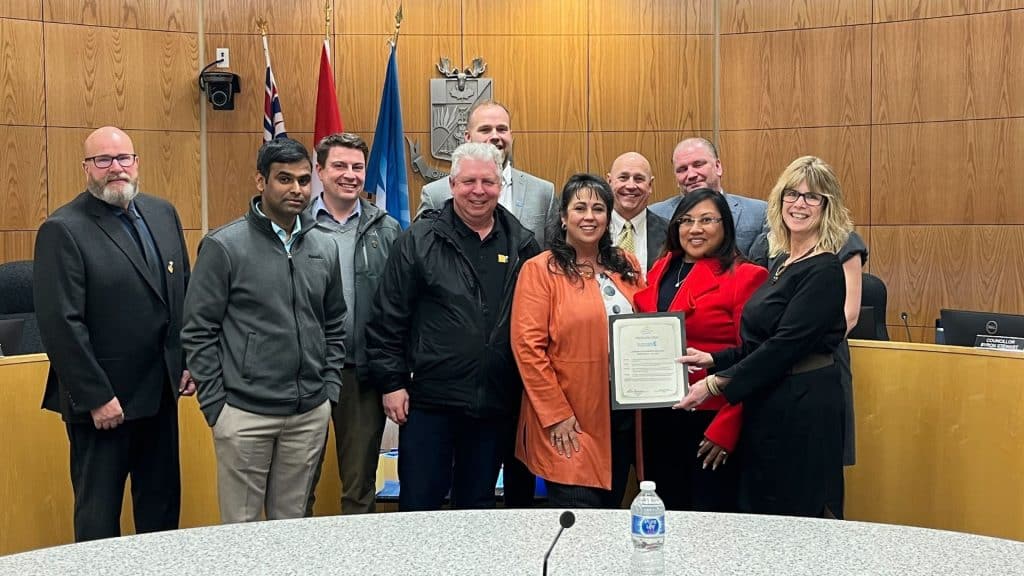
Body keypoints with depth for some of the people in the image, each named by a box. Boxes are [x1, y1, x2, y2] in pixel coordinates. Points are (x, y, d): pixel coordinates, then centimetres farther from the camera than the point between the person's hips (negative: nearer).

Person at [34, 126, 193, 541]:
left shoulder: (163, 214, 7)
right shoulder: (63, 230, -13)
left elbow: (185, 291, 13)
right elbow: (61, 323, -17)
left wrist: (190, 362, 7)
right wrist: (96, 398, -17)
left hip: (161, 390, 6)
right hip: (103, 401, -6)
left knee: (162, 506, 17)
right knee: (98, 515, 8)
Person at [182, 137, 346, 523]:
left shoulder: (324, 248, 8)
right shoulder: (224, 246, -7)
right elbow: (198, 331, -6)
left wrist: (330, 388, 7)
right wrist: (215, 404, -8)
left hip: (310, 413, 4)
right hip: (245, 414, -4)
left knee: (292, 524, 14)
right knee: (241, 526, 5)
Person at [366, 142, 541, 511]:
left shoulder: (521, 245, 6)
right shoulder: (419, 241, -4)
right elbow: (388, 318, -3)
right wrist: (391, 383, -6)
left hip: (495, 404, 3)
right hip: (430, 399, -3)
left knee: (479, 505, 16)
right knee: (418, 505, 5)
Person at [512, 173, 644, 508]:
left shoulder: (627, 267, 11)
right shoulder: (540, 270, -6)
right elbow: (528, 346, -11)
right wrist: (556, 415, -14)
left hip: (623, 418, 6)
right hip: (568, 425, -6)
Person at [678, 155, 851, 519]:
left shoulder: (824, 271, -14)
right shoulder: (784, 264, 13)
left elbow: (787, 345, -19)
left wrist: (716, 384, -15)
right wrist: (714, 360, 5)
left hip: (803, 408, -9)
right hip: (769, 406, 9)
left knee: (797, 519, -1)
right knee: (760, 518, 13)